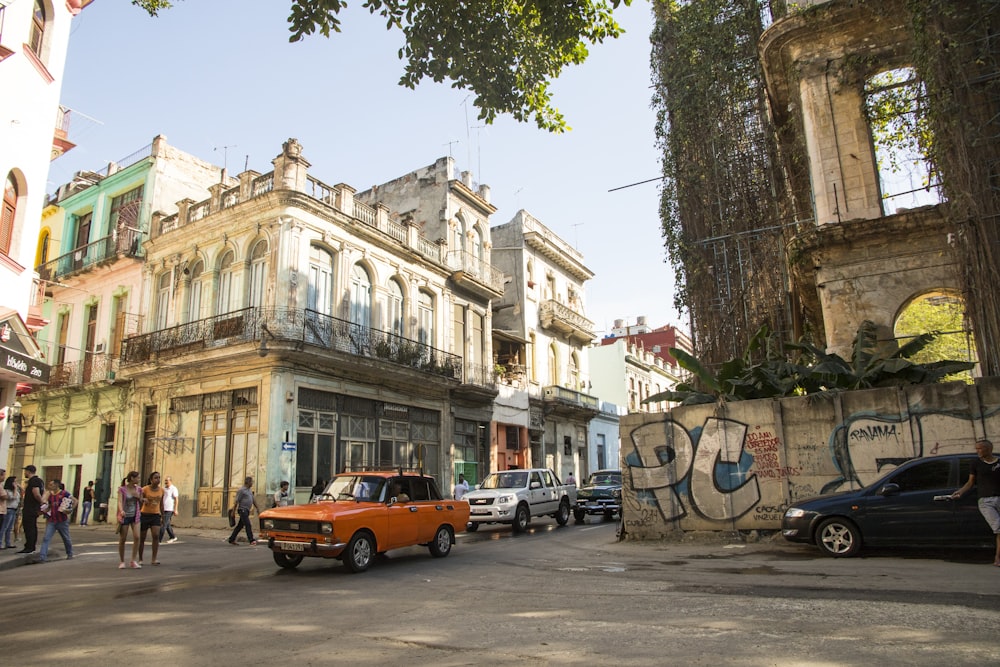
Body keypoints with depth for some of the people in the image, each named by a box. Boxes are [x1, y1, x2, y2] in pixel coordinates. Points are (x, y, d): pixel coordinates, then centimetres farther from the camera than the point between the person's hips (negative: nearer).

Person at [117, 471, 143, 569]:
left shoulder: (139, 489, 4)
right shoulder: (122, 489, -8)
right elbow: (120, 501, -19)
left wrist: (138, 497, -9)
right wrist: (121, 511, -38)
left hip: (135, 516, 3)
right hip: (124, 516, -3)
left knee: (136, 537, -11)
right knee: (122, 539, 4)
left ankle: (134, 561, -3)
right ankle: (121, 561, 20)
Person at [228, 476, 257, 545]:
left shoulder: (249, 490, 17)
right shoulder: (241, 490, -9)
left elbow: (253, 500, 23)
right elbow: (236, 501, -11)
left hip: (247, 510, 9)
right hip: (242, 510, -9)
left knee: (240, 526, 12)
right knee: (248, 525, -12)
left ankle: (231, 539, 21)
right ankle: (251, 541, -13)